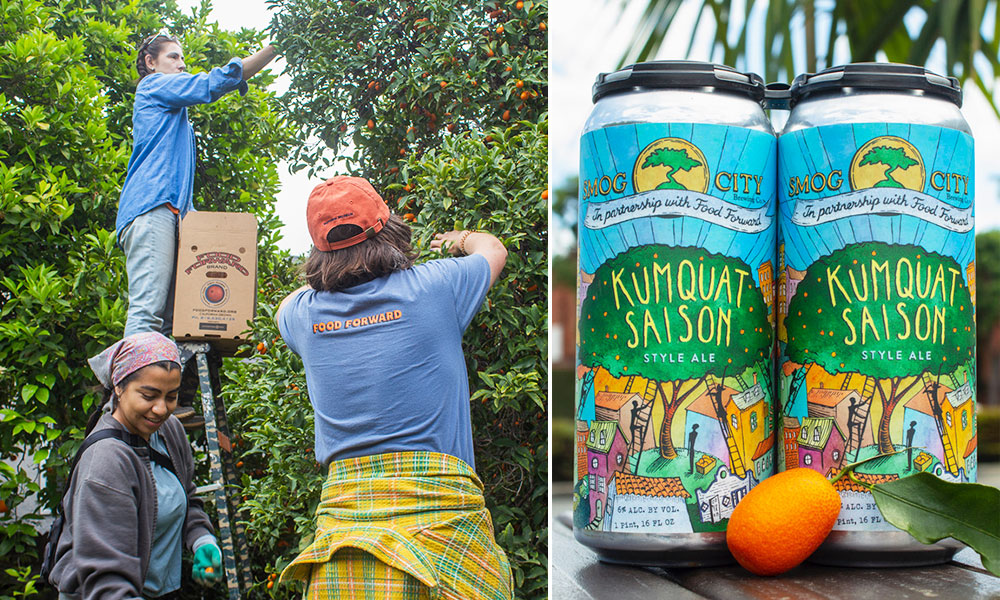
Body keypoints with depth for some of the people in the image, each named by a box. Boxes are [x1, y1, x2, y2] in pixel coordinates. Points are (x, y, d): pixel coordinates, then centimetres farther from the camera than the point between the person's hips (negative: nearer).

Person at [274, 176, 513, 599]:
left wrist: (326, 274, 47)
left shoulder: (304, 313, 6)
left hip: (344, 507, 3)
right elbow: (493, 250, 22)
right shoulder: (432, 287, -1)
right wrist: (459, 239, 43)